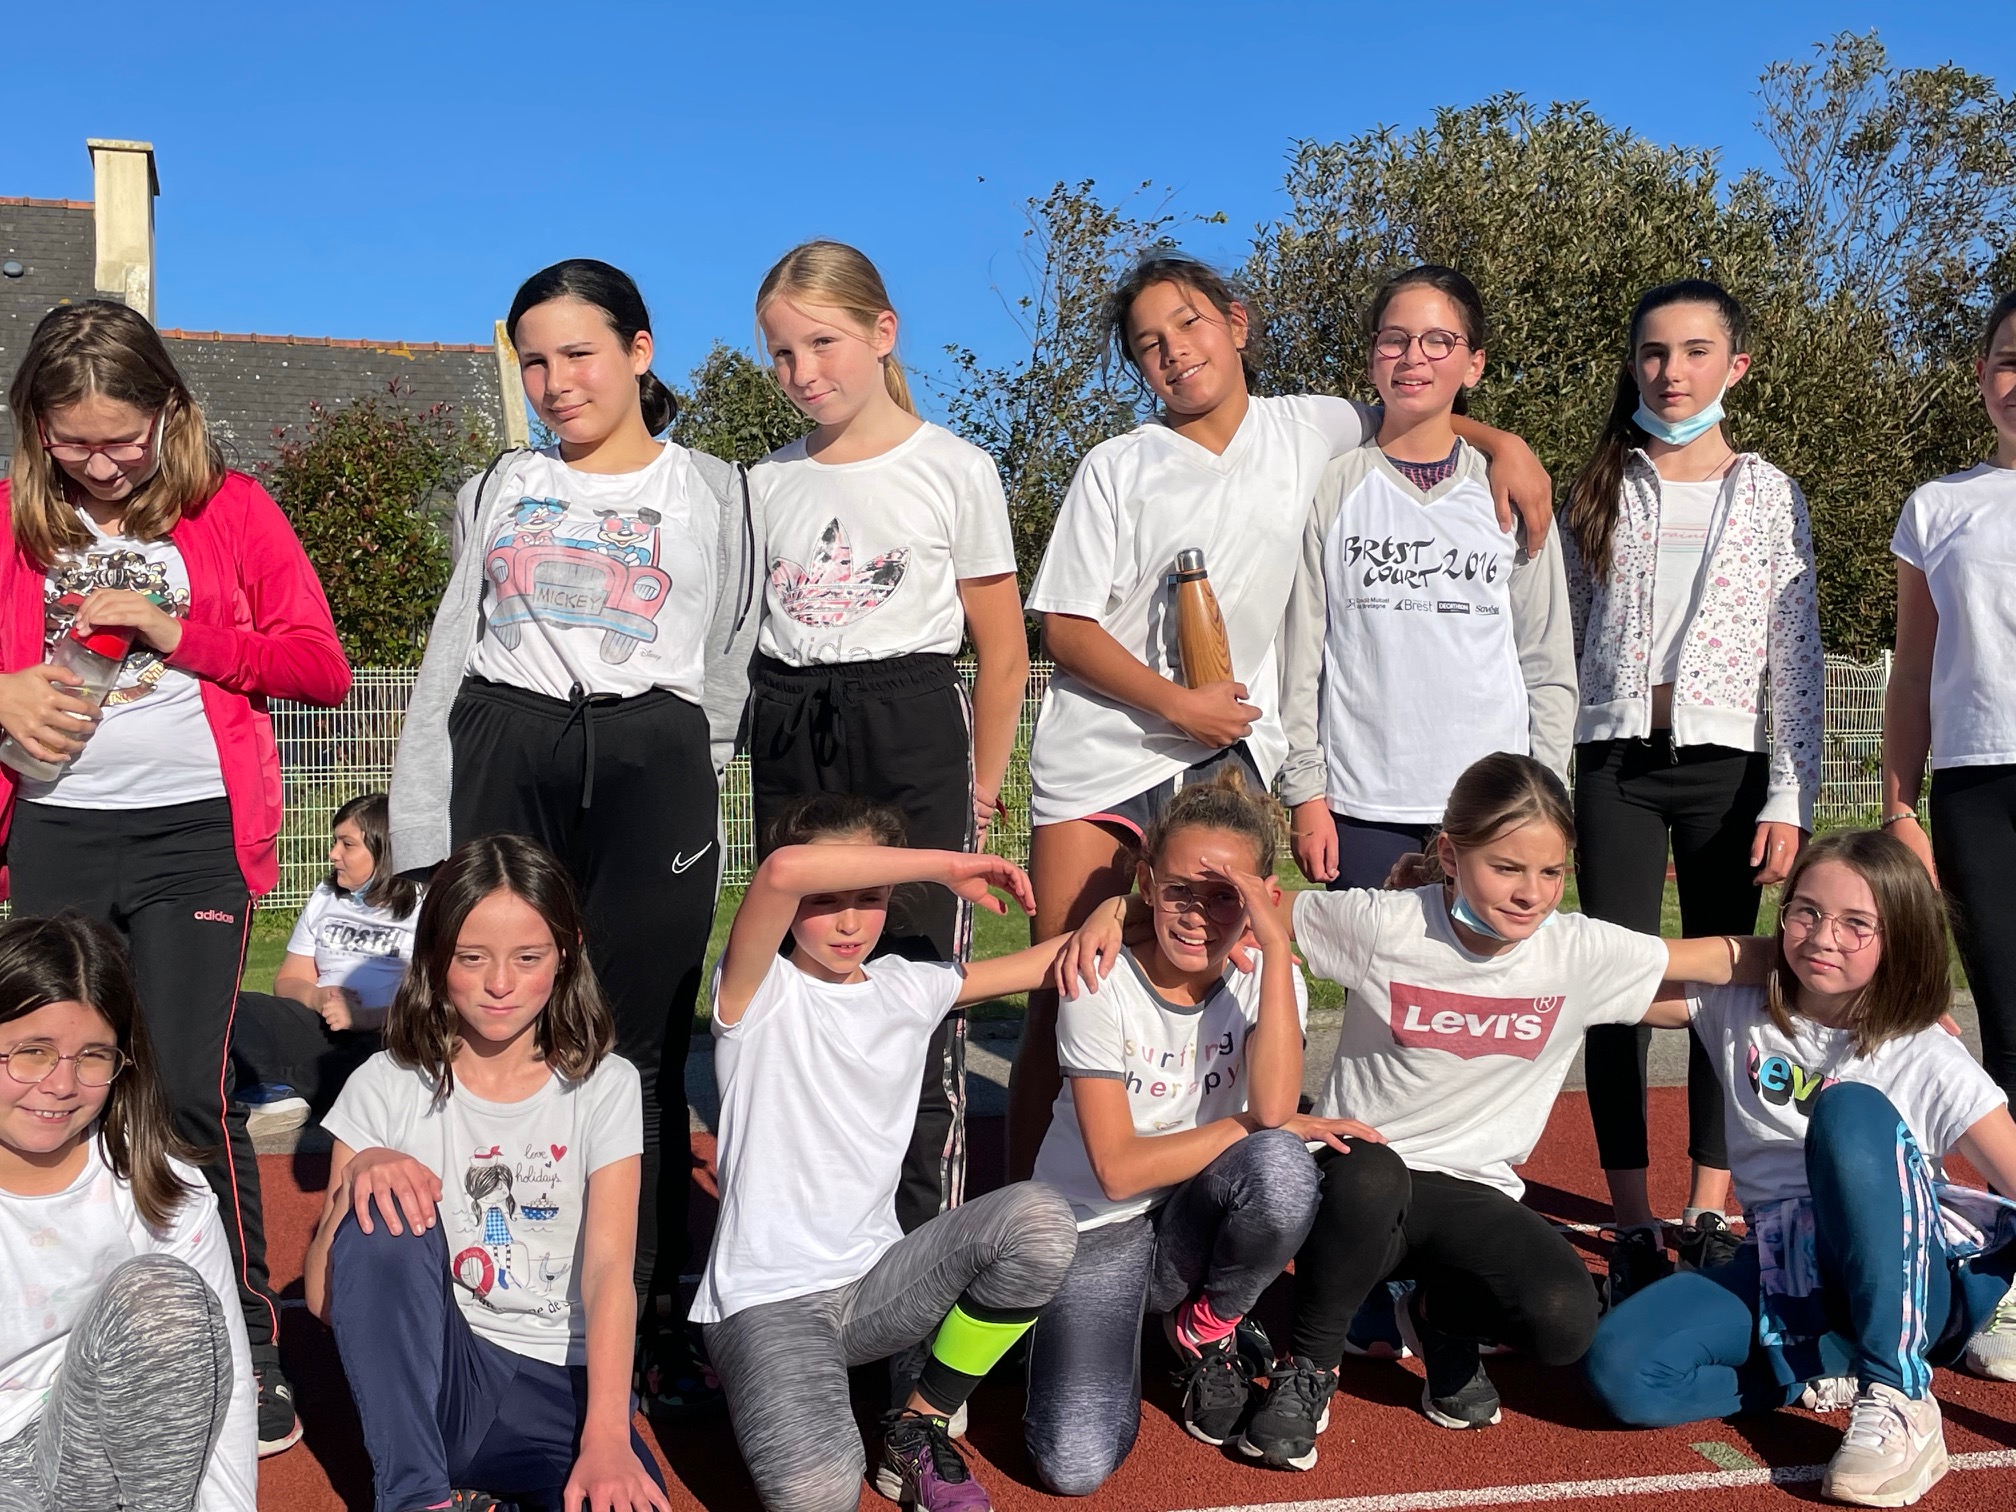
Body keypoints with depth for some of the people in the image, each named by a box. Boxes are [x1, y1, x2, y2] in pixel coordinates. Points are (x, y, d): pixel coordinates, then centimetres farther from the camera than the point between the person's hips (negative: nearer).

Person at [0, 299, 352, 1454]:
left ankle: (252, 1353, 4)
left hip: (194, 827, -3)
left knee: (188, 1089, -9)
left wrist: (175, 631, -12)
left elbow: (324, 668, -2)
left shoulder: (230, 510, 3)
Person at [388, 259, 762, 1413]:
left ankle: (647, 1312, 8)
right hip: (503, 763, 3)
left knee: (634, 1045, -3)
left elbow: (731, 668, 10)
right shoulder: (505, 490, 17)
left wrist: (677, 784, -1)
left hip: (649, 767, -2)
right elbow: (448, 661, 15)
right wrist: (421, 835, 8)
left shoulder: (715, 496, 11)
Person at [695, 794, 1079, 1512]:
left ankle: (918, 1426, 0)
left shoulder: (906, 988, 8)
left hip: (877, 1278, 6)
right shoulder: (758, 992, -9)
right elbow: (783, 872, -30)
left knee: (1039, 1221, -21)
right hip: (769, 1298, -5)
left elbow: (1047, 961, 14)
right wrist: (945, 866, -23)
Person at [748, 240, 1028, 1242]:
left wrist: (979, 790, 1)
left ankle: (927, 1238, 6)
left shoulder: (956, 471, -1)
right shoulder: (767, 485, 10)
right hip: (787, 742, 4)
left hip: (911, 731, -4)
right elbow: (747, 634, 16)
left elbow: (1003, 653, 1)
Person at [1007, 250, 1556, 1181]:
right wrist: (1177, 703, -15)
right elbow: (1066, 627, -5)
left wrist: (1505, 444, 4)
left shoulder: (1306, 431, 4)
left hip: (1226, 755, 2)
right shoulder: (1117, 470, -2)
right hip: (1100, 750, -1)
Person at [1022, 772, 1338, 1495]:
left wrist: (1276, 945, -29)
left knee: (1281, 1167, -33)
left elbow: (1274, 1106, -28)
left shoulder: (1267, 982, -6)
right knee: (1075, 1465, -23)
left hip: (1193, 1224, 2)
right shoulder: (1101, 986, -15)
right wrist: (1251, 1124, -17)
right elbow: (1119, 1168, -19)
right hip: (1094, 1230, -2)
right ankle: (1130, 1319, 12)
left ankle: (1205, 1329, -2)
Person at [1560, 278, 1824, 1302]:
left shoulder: (1769, 495, 7)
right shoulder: (1598, 490, 9)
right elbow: (1563, 643, 8)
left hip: (1726, 766, 0)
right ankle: (1633, 1229, 6)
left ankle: (1709, 1218, 14)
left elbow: (1796, 656, 3)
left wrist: (1790, 798, -5)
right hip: (1617, 764, 0)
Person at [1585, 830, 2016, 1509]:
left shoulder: (1926, 1059, -7)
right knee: (1618, 1369, -25)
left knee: (1851, 1108, -34)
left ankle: (1898, 1396, -29)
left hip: (1907, 1280, -3)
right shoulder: (1740, 1007, 4)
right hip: (1786, 1273, 3)